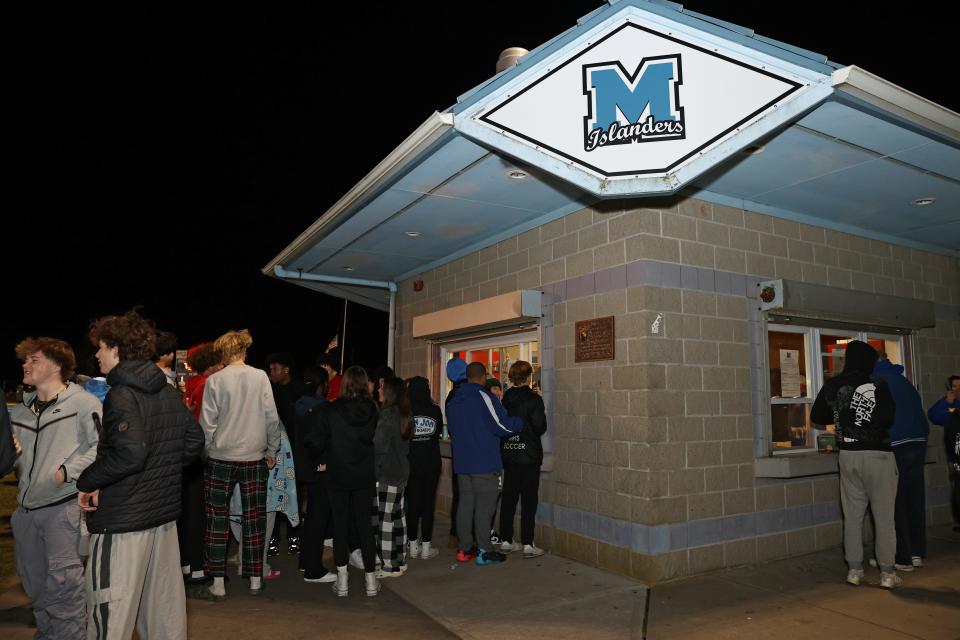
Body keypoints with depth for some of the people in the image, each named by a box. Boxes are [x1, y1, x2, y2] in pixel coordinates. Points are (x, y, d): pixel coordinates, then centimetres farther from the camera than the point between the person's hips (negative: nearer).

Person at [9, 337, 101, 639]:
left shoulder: (83, 403, -8)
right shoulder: (19, 410, 13)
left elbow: (101, 446, -12)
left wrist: (67, 472, -16)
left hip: (64, 504, -7)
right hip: (26, 506, 7)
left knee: (63, 577, -4)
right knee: (33, 577, 18)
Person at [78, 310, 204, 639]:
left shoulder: (122, 395, -15)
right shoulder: (169, 393, 8)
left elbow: (130, 454, -26)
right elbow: (194, 441, 12)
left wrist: (86, 482, -13)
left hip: (122, 518, -8)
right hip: (165, 513, 8)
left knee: (112, 611, 2)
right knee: (164, 601, 18)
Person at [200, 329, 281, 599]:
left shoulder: (215, 380, -7)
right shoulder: (260, 377, -4)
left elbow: (207, 422, -5)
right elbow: (271, 417, -3)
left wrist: (206, 450, 10)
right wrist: (272, 450, 7)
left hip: (220, 458, -1)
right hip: (254, 458, 1)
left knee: (217, 519, 10)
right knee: (254, 520, 10)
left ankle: (218, 583, 13)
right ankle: (255, 580, 17)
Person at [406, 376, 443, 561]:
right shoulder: (435, 410, -8)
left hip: (411, 463, 0)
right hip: (431, 464, 0)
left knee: (412, 503, 10)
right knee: (428, 503, 7)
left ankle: (413, 546, 17)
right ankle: (426, 547, 11)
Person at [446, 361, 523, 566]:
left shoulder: (454, 401, 12)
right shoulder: (483, 397, -13)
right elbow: (503, 426, -16)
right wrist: (522, 420, 0)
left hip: (462, 462, 7)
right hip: (484, 463, -7)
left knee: (465, 503, 12)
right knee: (484, 506, -1)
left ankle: (465, 548, 18)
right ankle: (484, 552, 4)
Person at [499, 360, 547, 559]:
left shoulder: (505, 399, 3)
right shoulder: (533, 400, -13)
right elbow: (540, 428, -12)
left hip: (508, 455, 5)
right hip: (528, 455, -5)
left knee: (508, 498, 12)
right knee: (529, 500, 1)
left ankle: (506, 541, 19)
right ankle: (527, 544, 3)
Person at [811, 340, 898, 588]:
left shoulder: (832, 386, 2)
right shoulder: (878, 386, -11)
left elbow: (817, 416, 10)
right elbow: (888, 419, -13)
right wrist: (872, 421, 8)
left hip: (848, 455, 4)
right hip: (878, 455, -4)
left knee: (852, 515, 10)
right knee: (884, 516, 5)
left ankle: (854, 569, 15)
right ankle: (887, 572, 9)